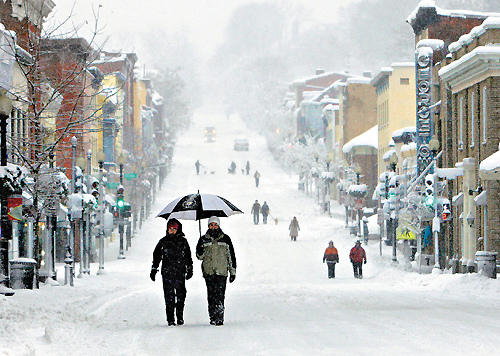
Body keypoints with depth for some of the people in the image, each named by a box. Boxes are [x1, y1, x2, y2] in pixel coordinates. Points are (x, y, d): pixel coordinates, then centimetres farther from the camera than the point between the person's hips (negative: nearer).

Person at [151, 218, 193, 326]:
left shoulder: (183, 241, 9)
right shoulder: (163, 241, 8)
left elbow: (188, 257, 17)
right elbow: (156, 256, 14)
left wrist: (190, 270, 14)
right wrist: (153, 270, 11)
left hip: (180, 272, 0)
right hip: (167, 272, 0)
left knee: (181, 295, -3)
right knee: (169, 296, -5)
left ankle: (180, 316, 12)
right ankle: (170, 319, -3)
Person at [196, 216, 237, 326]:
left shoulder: (225, 239, 9)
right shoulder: (204, 239, 11)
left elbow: (231, 256, 13)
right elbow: (199, 256, 12)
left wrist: (233, 272, 9)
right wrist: (200, 252, -12)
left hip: (222, 271, -1)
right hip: (208, 271, 1)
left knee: (220, 295, -11)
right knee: (211, 295, -2)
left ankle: (220, 317, -11)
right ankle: (213, 317, 3)